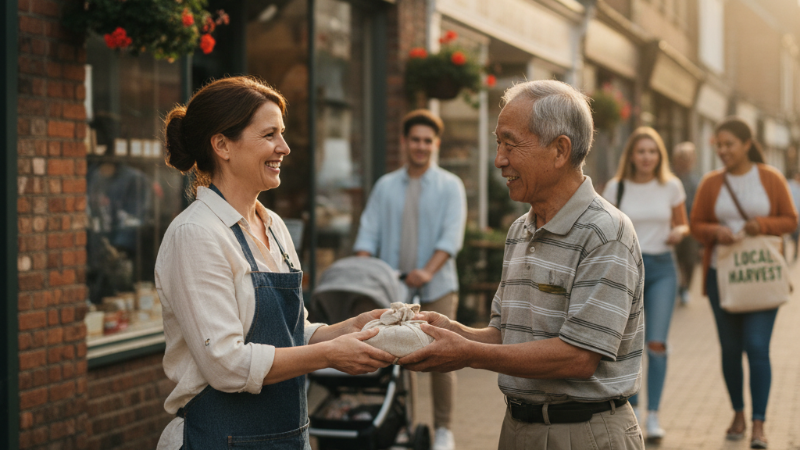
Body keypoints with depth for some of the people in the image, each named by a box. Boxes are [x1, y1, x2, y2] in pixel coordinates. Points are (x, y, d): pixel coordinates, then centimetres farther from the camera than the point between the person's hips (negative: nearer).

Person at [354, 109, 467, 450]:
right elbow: (369, 232, 7)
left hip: (436, 288, -2)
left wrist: (427, 271, -23)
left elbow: (451, 236, -7)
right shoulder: (385, 187, 12)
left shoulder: (450, 186, 4)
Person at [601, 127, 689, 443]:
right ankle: (631, 408, 24)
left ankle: (653, 415, -4)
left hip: (661, 268, 0)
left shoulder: (671, 186, 1)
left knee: (657, 343, -11)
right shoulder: (616, 188, -1)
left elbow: (683, 224, 13)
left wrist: (679, 232, -9)